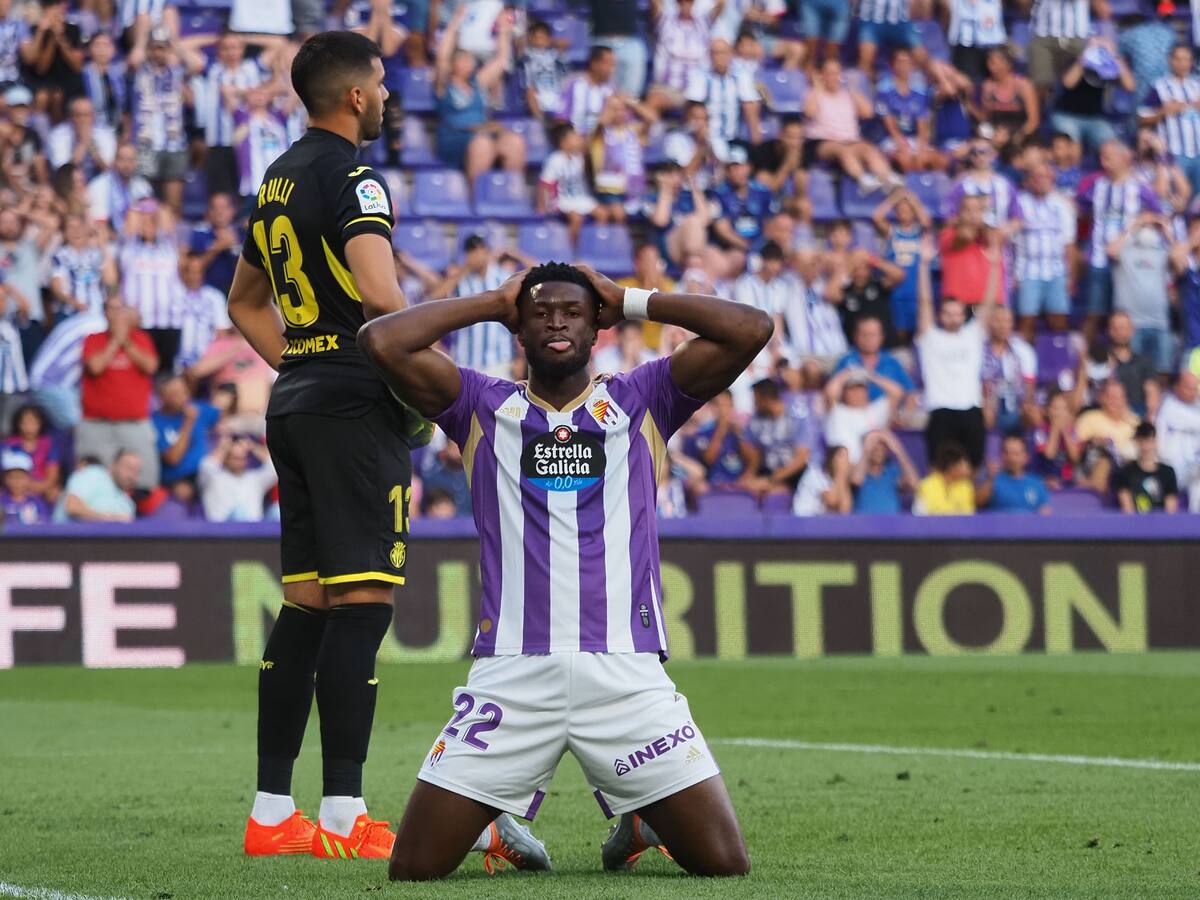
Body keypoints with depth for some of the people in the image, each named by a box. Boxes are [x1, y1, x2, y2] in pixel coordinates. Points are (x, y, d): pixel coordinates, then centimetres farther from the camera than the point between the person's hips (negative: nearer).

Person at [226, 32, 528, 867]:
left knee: (306, 602, 10)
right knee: (362, 601, -8)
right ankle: (343, 817, -10)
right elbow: (380, 296, -25)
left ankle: (272, 812, 10)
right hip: (356, 406, -9)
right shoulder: (351, 178, -11)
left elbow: (245, 302, 29)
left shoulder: (279, 180, 17)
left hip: (295, 405, 9)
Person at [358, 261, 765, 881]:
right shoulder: (484, 407, 13)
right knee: (414, 868, -6)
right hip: (511, 672, 0)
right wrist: (493, 304, 10)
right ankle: (504, 819, 27)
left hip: (627, 672, 0)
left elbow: (751, 330, 4)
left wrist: (631, 303, 11)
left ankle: (631, 808, 26)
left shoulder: (640, 402, 13)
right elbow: (383, 342, 0)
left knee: (723, 863, -7)